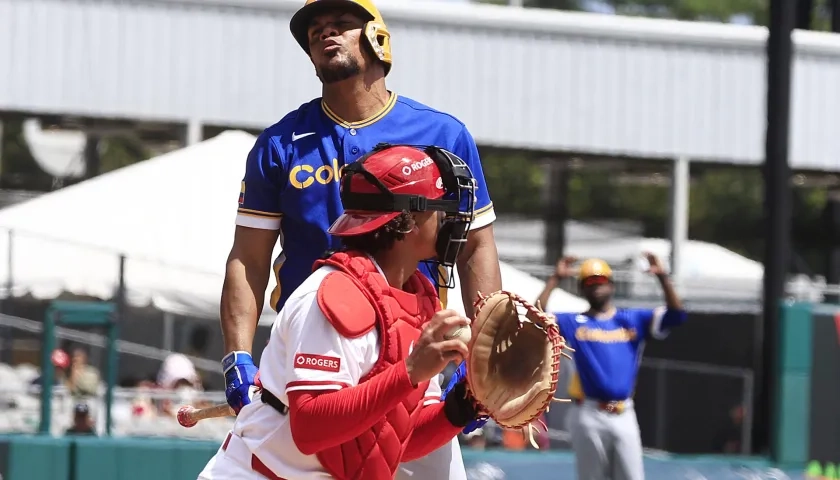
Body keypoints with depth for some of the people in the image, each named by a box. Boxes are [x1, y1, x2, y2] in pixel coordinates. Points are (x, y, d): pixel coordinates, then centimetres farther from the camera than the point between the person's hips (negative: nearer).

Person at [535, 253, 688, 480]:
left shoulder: (634, 319, 11)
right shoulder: (573, 323, 7)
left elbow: (676, 315, 2)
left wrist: (662, 277, -10)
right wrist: (555, 279, -11)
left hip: (623, 415, 1)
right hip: (588, 416, -1)